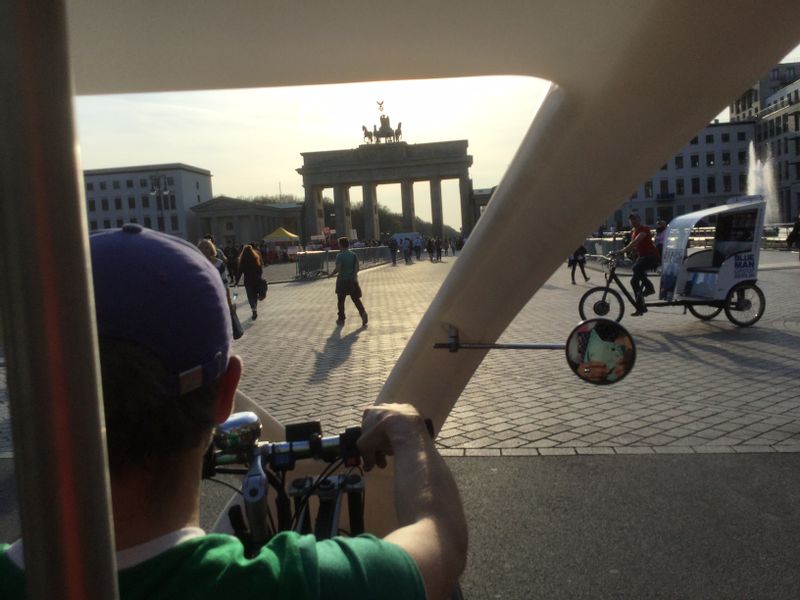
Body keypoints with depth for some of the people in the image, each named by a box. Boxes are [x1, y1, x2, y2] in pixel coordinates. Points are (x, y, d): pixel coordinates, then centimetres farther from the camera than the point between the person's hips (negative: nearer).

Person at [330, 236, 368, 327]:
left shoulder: (339, 256, -11)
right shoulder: (354, 255, 4)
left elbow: (337, 268, -19)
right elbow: (357, 267, -1)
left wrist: (332, 273, -3)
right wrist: (354, 275, 7)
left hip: (342, 280, -3)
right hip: (352, 280, 3)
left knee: (340, 300, 12)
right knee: (356, 299, 7)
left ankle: (341, 319, 19)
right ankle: (363, 313, -15)